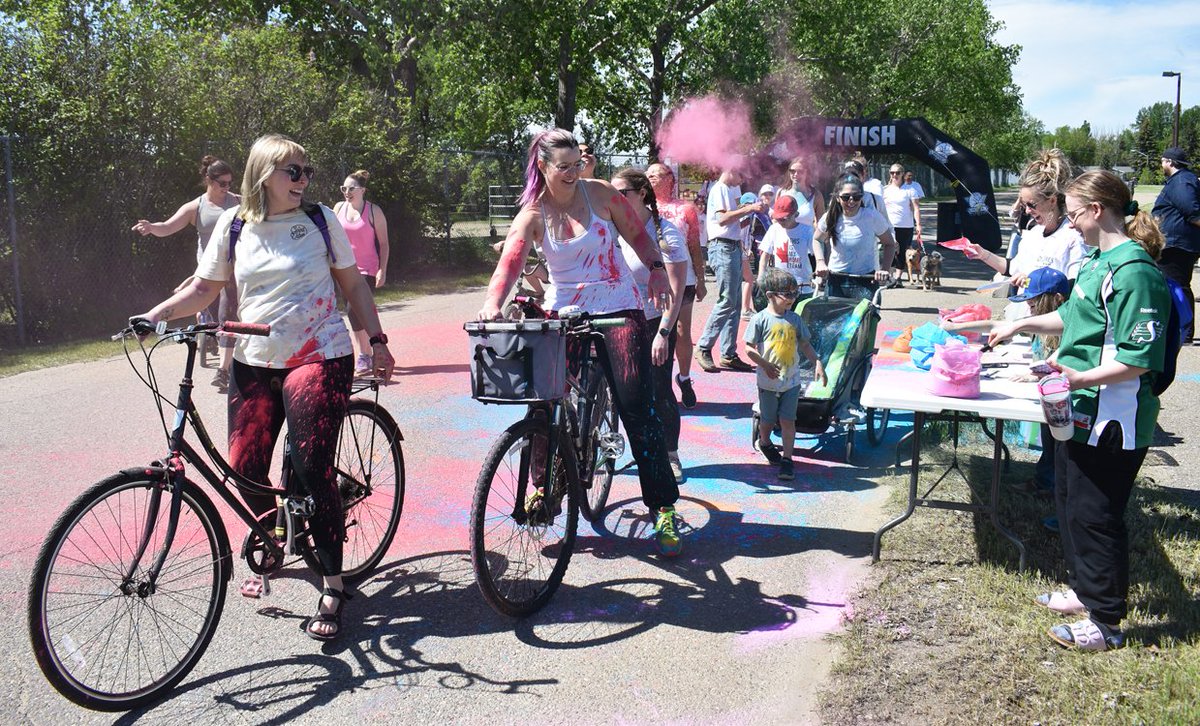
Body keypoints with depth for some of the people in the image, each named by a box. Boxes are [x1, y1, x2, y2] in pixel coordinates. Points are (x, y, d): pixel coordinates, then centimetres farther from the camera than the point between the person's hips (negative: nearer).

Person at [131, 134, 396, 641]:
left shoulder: (320, 219, 1)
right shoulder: (234, 225, 5)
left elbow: (353, 284, 6)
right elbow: (205, 287, 11)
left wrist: (377, 342, 1)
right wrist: (158, 313, -4)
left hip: (319, 360, -3)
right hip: (253, 364, 3)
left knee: (313, 471, -10)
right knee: (244, 467, 1)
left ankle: (332, 587, 1)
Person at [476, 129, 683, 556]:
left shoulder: (598, 193, -3)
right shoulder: (532, 215, -3)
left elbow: (637, 233, 8)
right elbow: (509, 262, -18)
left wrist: (657, 269, -3)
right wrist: (492, 304, -34)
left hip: (617, 308, -1)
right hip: (564, 311, 2)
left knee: (637, 405, -8)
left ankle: (663, 508, -1)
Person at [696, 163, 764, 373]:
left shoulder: (734, 189, 19)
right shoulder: (719, 189, -7)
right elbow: (722, 219, -20)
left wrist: (750, 213, 9)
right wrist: (749, 209, -18)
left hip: (734, 247, 9)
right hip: (722, 247, -9)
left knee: (735, 303, 8)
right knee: (727, 301, -11)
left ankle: (729, 355, 12)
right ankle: (703, 348, -3)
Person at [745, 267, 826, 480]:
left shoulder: (795, 319, 2)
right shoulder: (760, 319, -11)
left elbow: (805, 345, 11)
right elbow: (749, 348, -10)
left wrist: (817, 363, 0)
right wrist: (765, 364, -20)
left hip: (792, 380, 2)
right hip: (768, 381, -2)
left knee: (787, 421, 0)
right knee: (768, 420, 14)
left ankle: (787, 459, 5)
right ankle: (765, 442, 43)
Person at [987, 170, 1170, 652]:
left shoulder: (1134, 272, -22)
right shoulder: (1098, 260, 10)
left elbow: (1138, 359, -25)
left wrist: (1081, 378, -32)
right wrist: (1022, 325, 23)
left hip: (1111, 421, -10)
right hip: (1081, 412, 10)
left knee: (1094, 515, 1)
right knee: (1069, 502, 21)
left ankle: (1106, 621, 16)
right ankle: (1087, 590, 39)